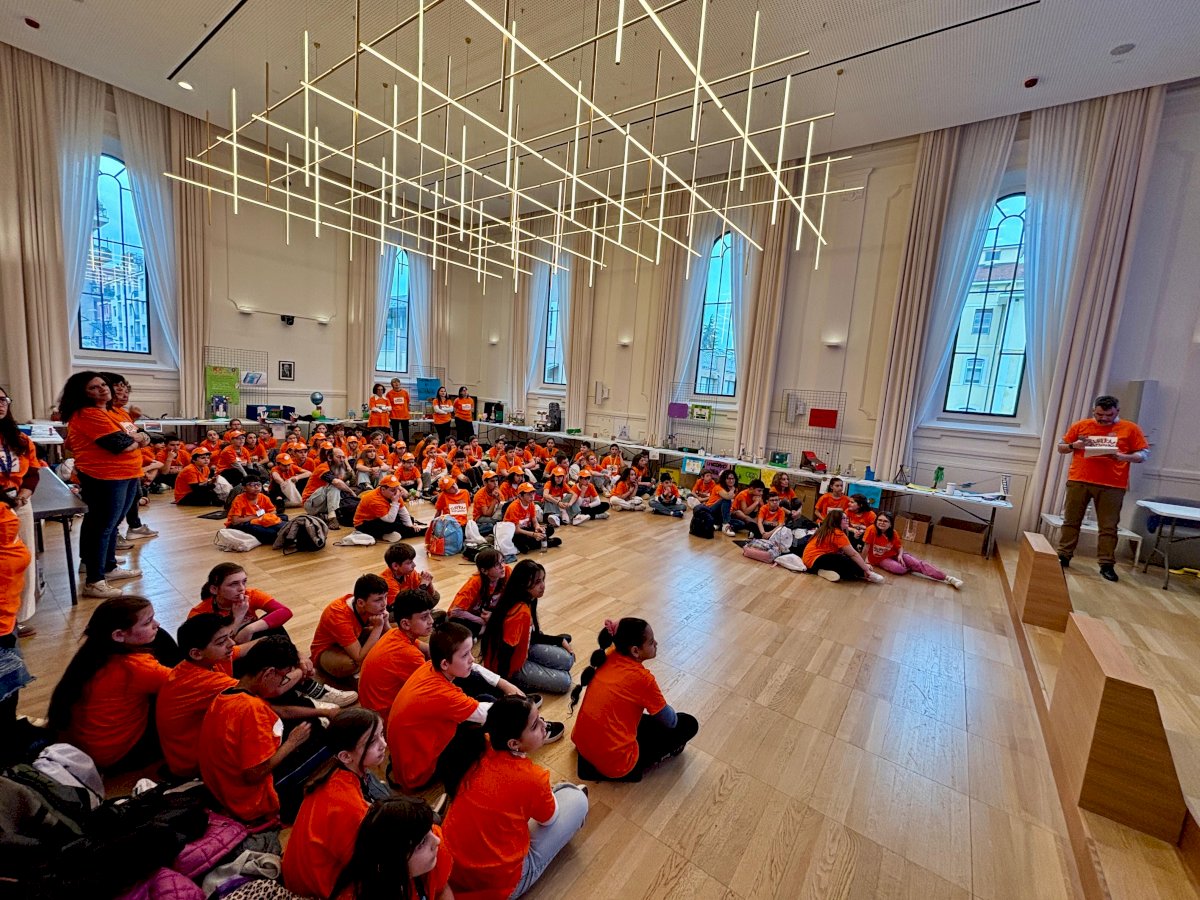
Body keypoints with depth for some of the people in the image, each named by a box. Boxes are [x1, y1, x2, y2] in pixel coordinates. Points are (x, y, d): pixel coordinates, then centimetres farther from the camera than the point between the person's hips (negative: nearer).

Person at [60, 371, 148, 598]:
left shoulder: (111, 412, 16)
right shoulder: (87, 415, -14)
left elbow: (137, 435, 16)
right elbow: (120, 444, -20)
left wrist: (139, 436, -5)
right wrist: (137, 440, -2)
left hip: (126, 475, 10)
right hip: (105, 478, -10)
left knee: (111, 524, 19)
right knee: (102, 527, -5)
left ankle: (109, 568, 31)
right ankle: (93, 582, 2)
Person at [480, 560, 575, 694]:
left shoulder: (526, 602, -4)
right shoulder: (520, 612, -33)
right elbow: (506, 650, -30)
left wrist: (560, 640, 8)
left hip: (522, 651, 9)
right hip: (510, 665, -8)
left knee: (567, 660, 8)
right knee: (564, 682, -6)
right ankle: (514, 683, 1)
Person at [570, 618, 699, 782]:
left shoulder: (608, 657, -2)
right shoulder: (642, 678, -19)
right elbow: (670, 722, -5)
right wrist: (664, 710, 17)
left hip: (581, 744, 7)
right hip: (614, 763, -7)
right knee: (688, 724, 3)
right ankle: (641, 765, 10)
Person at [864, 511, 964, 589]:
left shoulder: (893, 533, -8)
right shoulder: (872, 529, -25)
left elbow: (899, 547, 4)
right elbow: (866, 546, -21)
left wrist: (900, 555, -17)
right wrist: (866, 562, -21)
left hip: (894, 555, 4)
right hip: (880, 559, -4)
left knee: (917, 563, -14)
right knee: (899, 568, -31)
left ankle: (948, 578, -13)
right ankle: (911, 568, 4)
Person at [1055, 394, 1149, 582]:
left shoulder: (1130, 429, 4)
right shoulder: (1081, 425, 6)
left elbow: (1144, 454, 4)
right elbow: (1061, 447, 12)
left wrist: (1124, 457, -15)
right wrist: (1074, 445, -9)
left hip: (1112, 486, -1)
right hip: (1078, 481, 1)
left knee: (1108, 527, 3)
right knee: (1071, 521, 7)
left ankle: (1107, 565, 10)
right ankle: (1063, 556, 16)